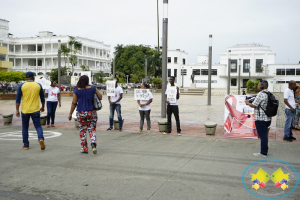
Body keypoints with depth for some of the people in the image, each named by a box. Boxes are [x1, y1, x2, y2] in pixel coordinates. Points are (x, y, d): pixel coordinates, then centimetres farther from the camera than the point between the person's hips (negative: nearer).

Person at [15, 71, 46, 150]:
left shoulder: (21, 86, -1)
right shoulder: (38, 85, 3)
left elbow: (18, 99, -2)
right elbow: (42, 98, 10)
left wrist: (17, 110, 4)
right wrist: (43, 107, 24)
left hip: (25, 110, 0)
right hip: (35, 110, 0)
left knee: (25, 128, 13)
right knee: (38, 126, 5)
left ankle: (26, 145, 17)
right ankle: (41, 138, -22)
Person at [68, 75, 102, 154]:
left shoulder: (76, 91, -5)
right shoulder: (92, 88, -4)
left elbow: (74, 103, -4)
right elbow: (100, 97, 1)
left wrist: (70, 114, 3)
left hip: (81, 113, 0)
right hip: (91, 112, 1)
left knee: (82, 131, 10)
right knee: (92, 129, 9)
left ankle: (84, 148, 13)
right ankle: (93, 143, -15)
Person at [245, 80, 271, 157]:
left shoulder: (261, 94, -17)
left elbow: (254, 105, -16)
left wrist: (247, 103, 2)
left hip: (261, 118, -9)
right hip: (267, 118, 9)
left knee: (262, 135, -2)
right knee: (264, 135, 19)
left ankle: (263, 153, 4)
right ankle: (265, 149, 29)